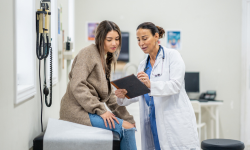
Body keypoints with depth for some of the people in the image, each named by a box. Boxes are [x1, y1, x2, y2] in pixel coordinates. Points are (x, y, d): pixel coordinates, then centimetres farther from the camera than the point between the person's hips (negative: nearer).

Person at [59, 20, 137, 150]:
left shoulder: (104, 60, 19)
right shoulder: (89, 53, -8)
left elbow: (109, 94, 18)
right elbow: (77, 86, -19)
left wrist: (127, 118, 9)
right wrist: (100, 110, -21)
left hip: (90, 110, 9)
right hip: (78, 110, -9)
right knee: (126, 127, -19)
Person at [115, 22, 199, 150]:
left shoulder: (172, 56, -2)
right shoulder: (142, 65, 18)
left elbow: (176, 85, -15)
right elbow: (139, 94, 17)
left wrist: (151, 85, -31)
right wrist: (123, 97, -4)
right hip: (154, 124, 5)